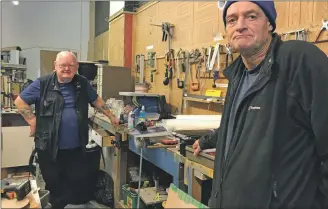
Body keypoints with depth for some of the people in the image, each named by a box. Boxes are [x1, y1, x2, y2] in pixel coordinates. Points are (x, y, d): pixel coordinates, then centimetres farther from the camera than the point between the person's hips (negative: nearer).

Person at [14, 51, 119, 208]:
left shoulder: (82, 83, 5)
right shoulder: (43, 83, -6)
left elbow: (96, 100, 19)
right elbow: (20, 101, 0)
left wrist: (111, 116, 19)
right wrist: (33, 121, -8)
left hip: (76, 148, 3)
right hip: (50, 148, -2)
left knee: (80, 185, 10)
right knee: (54, 185, 11)